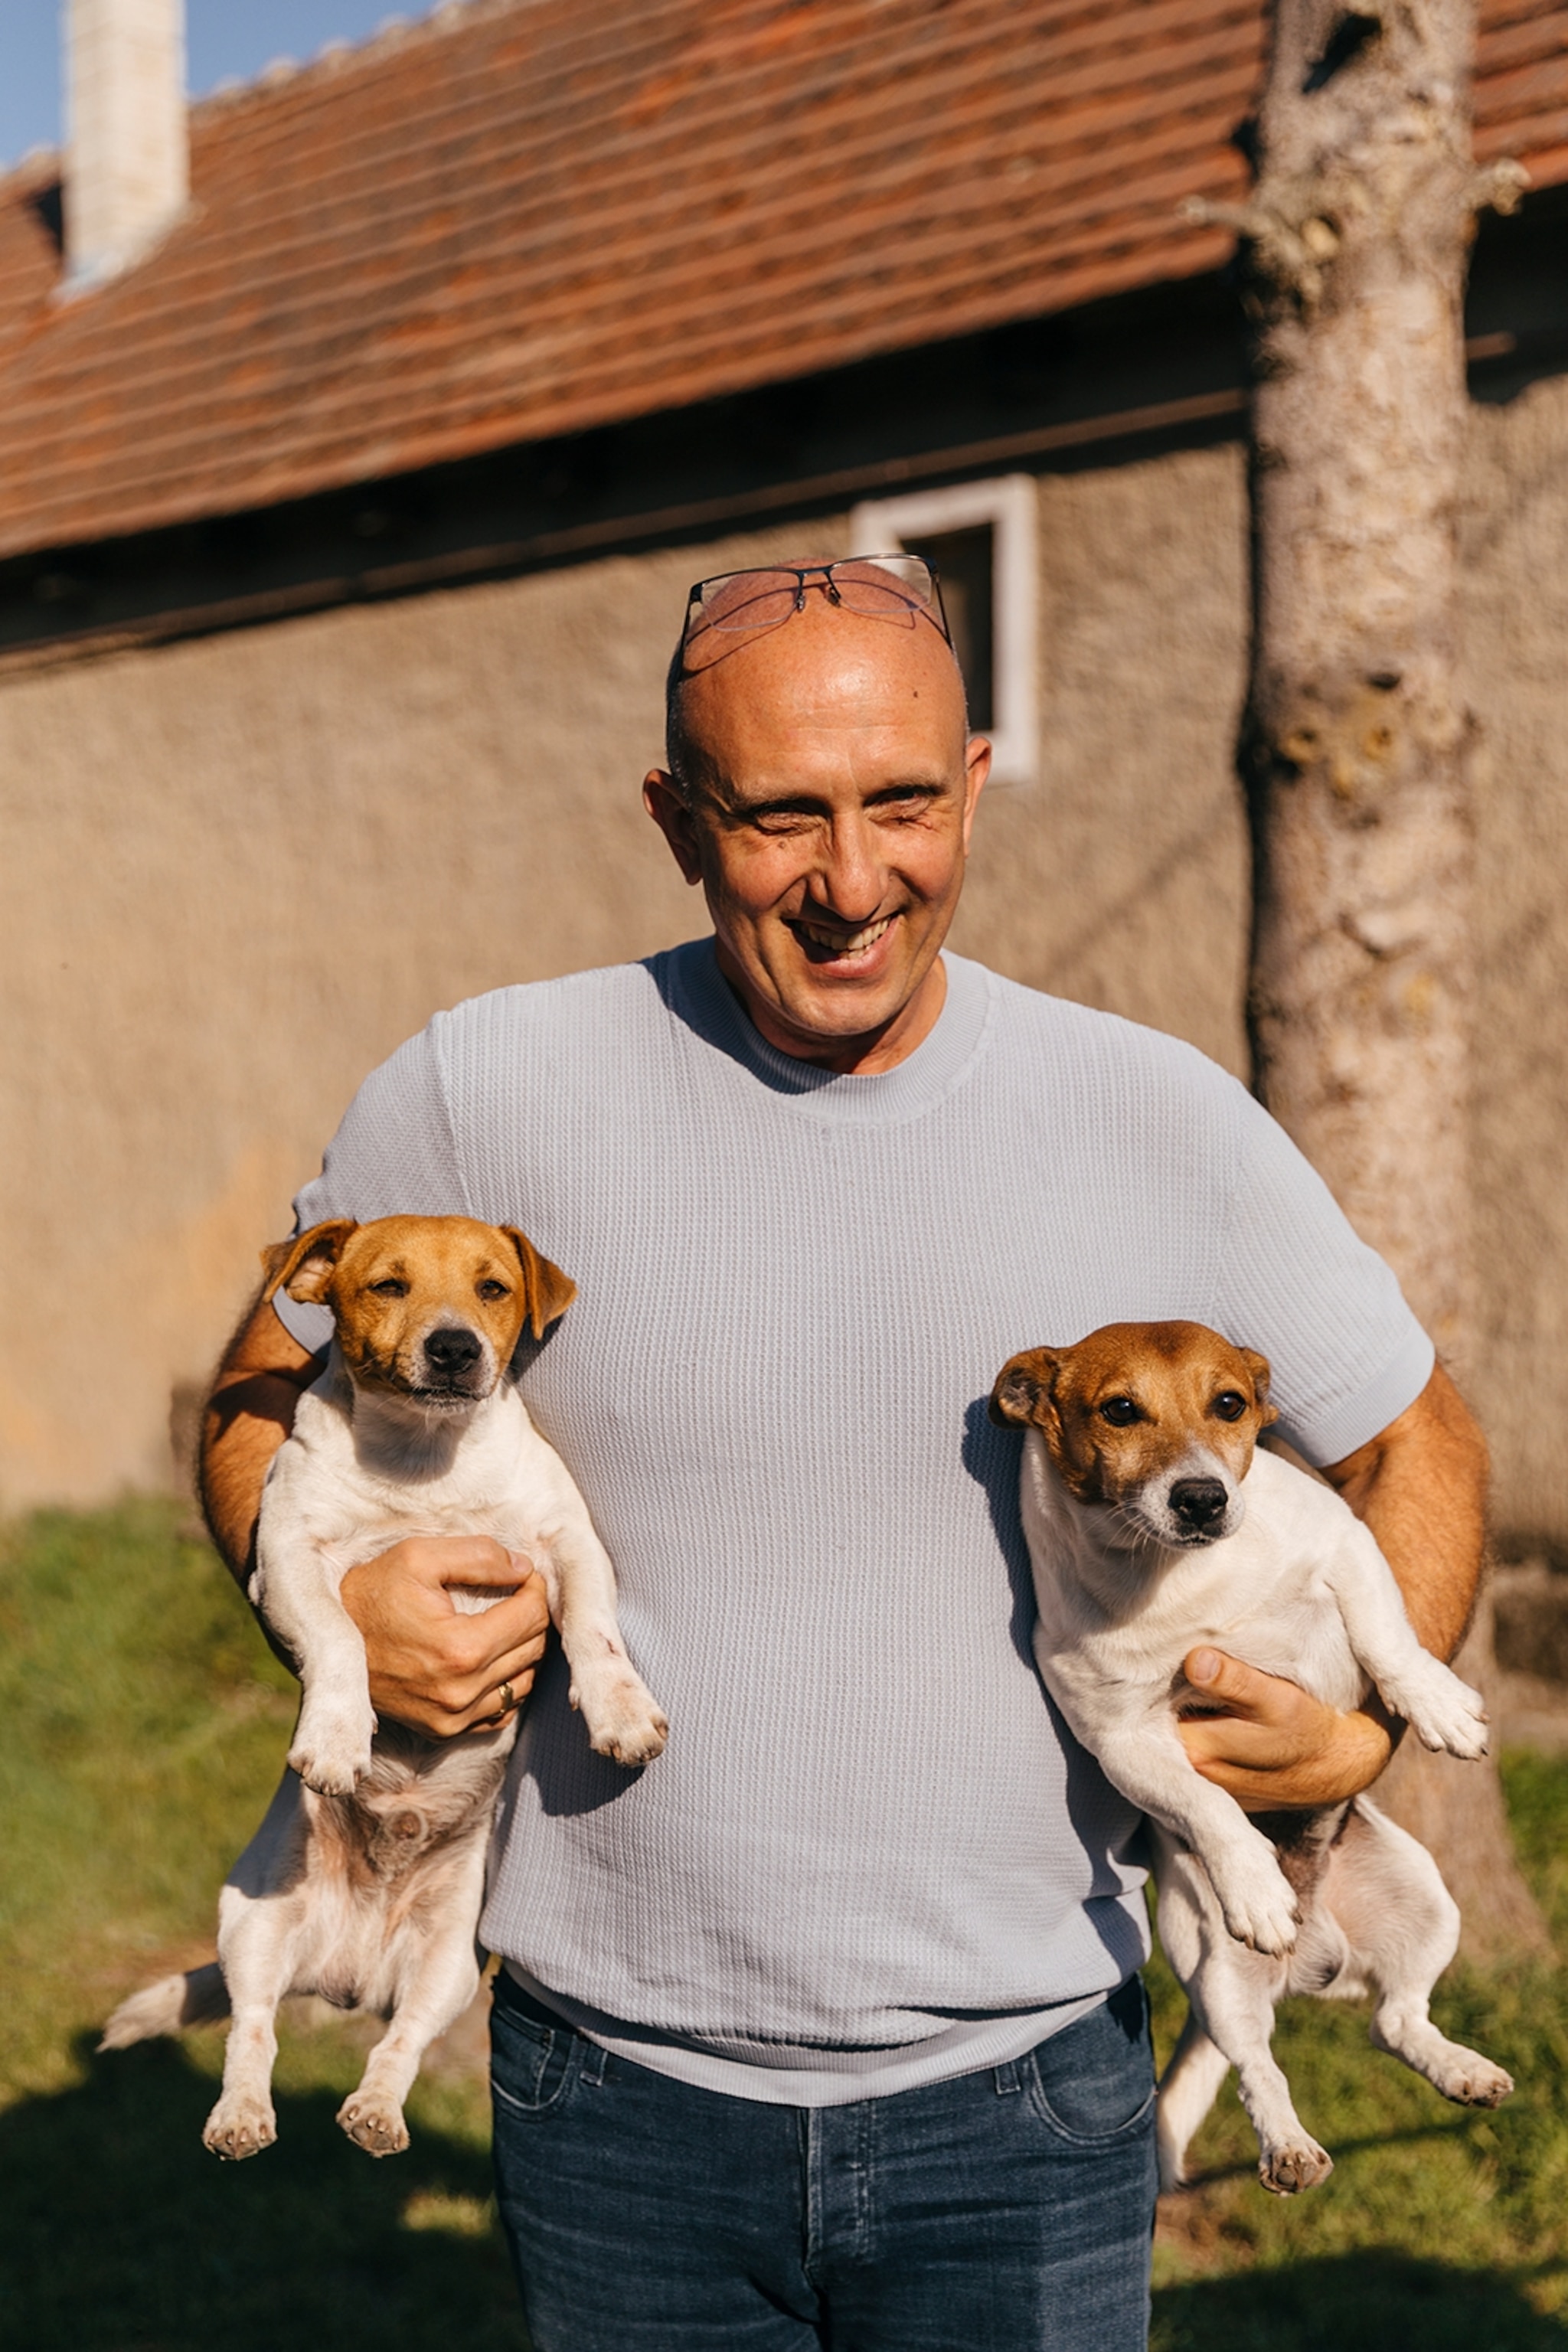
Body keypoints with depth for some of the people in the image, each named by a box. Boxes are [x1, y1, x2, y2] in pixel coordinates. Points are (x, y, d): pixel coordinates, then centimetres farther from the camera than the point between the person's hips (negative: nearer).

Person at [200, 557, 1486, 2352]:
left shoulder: (1166, 1128, -5)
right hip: (620, 2102, 0)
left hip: (1017, 2105, 0)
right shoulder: (482, 1094, -7)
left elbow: (1417, 1450, 9)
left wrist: (1354, 1738, -7)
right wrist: (328, 1596, -12)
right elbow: (262, 1398, 8)